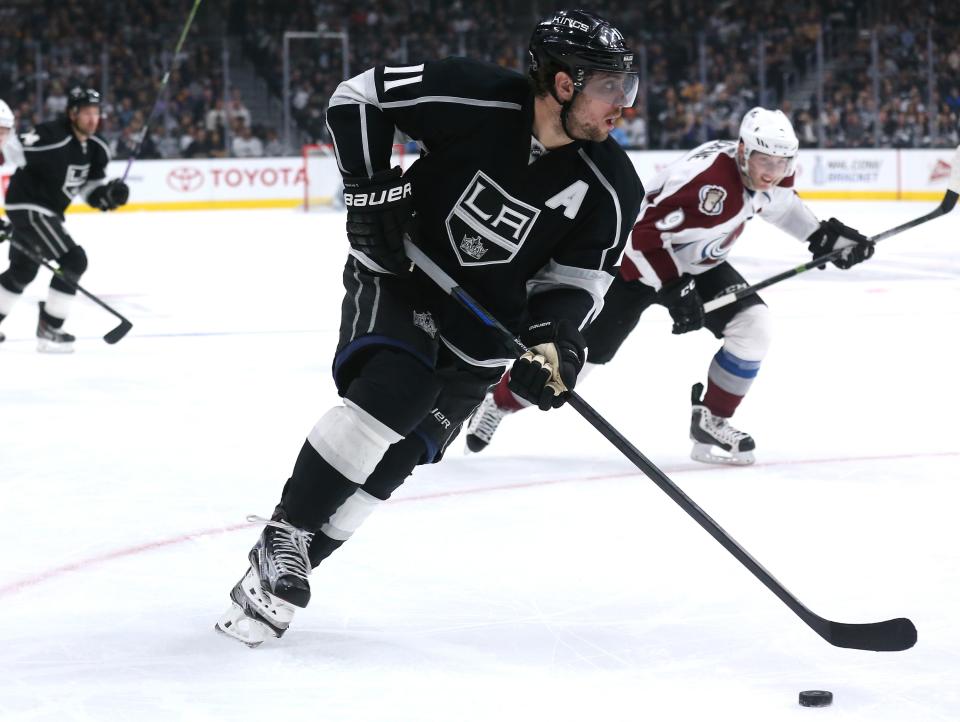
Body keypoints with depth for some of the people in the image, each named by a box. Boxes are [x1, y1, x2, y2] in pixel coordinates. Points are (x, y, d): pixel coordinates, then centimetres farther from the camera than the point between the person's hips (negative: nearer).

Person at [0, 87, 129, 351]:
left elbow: (91, 191, 8)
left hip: (49, 211, 10)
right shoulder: (51, 137, -25)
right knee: (74, 260, -15)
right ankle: (48, 330, -8)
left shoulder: (96, 149, 1)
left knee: (23, 269, 24)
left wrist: (110, 193, -12)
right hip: (28, 207, -10)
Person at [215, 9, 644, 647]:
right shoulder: (474, 98, -23)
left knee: (396, 456, -3)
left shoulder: (611, 188, -15)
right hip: (399, 272, -3)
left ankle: (289, 565, 12)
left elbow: (578, 277, -6)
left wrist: (554, 338, -24)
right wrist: (371, 188, -17)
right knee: (390, 392, -27)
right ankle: (283, 539, -14)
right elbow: (357, 96, -10)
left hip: (483, 325, 3)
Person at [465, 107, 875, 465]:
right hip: (637, 259, -7)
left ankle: (710, 425, 0)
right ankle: (499, 402, 21)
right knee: (586, 351, -3)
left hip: (697, 264, 7)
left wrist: (824, 235, 4)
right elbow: (643, 235, -34)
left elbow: (779, 203, 14)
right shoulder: (705, 177, -37)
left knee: (753, 324, -14)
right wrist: (674, 290, -34)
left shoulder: (768, 170, -12)